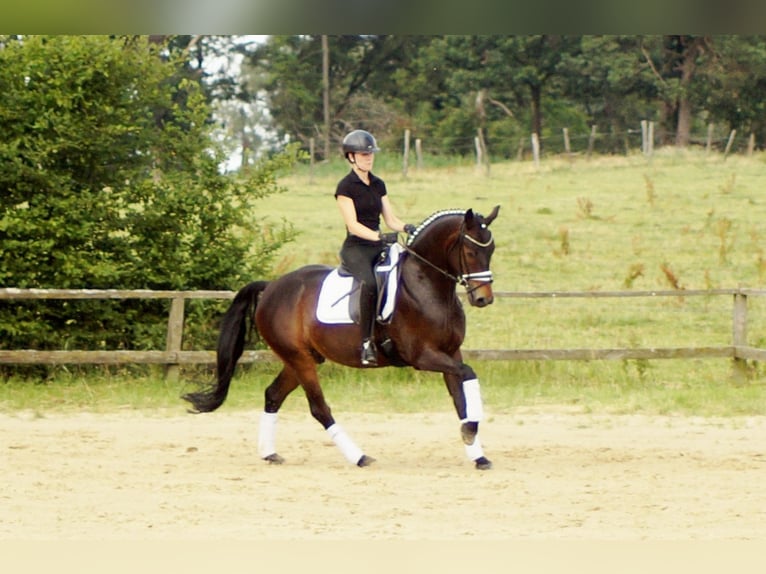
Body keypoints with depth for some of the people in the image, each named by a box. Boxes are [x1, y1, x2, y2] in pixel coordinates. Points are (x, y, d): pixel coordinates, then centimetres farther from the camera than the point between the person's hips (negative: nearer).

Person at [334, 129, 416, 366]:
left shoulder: (378, 185, 15)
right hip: (355, 248, -7)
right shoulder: (346, 187, -5)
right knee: (369, 282, -35)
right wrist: (379, 236, -28)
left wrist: (406, 227, -9)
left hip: (378, 246, 7)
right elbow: (353, 225, -14)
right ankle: (367, 343, -35)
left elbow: (390, 218, 13)